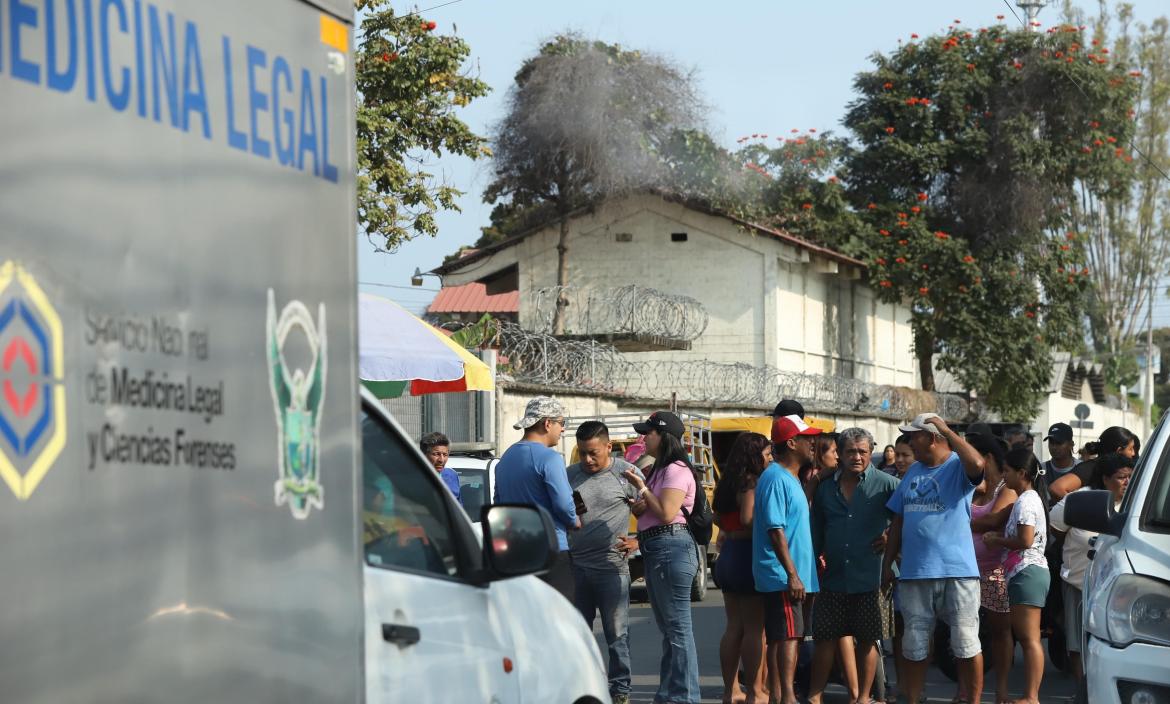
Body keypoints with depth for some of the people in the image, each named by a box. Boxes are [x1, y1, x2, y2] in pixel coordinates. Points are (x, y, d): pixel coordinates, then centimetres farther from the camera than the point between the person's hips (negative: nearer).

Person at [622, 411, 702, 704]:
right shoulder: (659, 470, 20)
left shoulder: (676, 470, -11)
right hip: (655, 550, 11)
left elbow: (666, 513, -20)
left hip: (671, 547, -11)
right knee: (668, 628, 14)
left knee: (677, 627, -9)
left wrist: (642, 488, -10)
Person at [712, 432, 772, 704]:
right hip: (749, 556, -9)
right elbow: (747, 519, -26)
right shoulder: (752, 484, -15)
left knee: (734, 627, 12)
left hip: (728, 556, 9)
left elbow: (719, 518, 21)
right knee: (755, 628, -3)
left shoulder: (729, 484, 12)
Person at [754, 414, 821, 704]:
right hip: (781, 573, -10)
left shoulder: (789, 478, 17)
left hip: (787, 575, 10)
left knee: (778, 637, 10)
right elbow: (776, 530, -20)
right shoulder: (776, 479, -15)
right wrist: (792, 574, -23)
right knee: (789, 634, -14)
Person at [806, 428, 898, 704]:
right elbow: (817, 531, 19)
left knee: (867, 639, 4)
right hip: (834, 577, 3)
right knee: (826, 637, 4)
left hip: (870, 577, -3)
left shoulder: (885, 484, -3)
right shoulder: (826, 488, 11)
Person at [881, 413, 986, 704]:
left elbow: (977, 464, -31)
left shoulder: (958, 467, -5)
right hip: (915, 572, 6)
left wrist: (947, 430, -20)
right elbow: (899, 521, 17)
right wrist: (887, 564, 14)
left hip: (957, 571, -6)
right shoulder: (913, 471, 14)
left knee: (966, 642, -1)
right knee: (914, 645, 10)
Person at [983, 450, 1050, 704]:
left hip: (1027, 572, -11)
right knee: (1026, 637, 8)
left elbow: (1025, 540, -20)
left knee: (1029, 638, -12)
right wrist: (999, 537, 12)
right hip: (1027, 571, 11)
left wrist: (997, 541, -7)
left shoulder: (1025, 501, -12)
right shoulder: (1031, 499, 20)